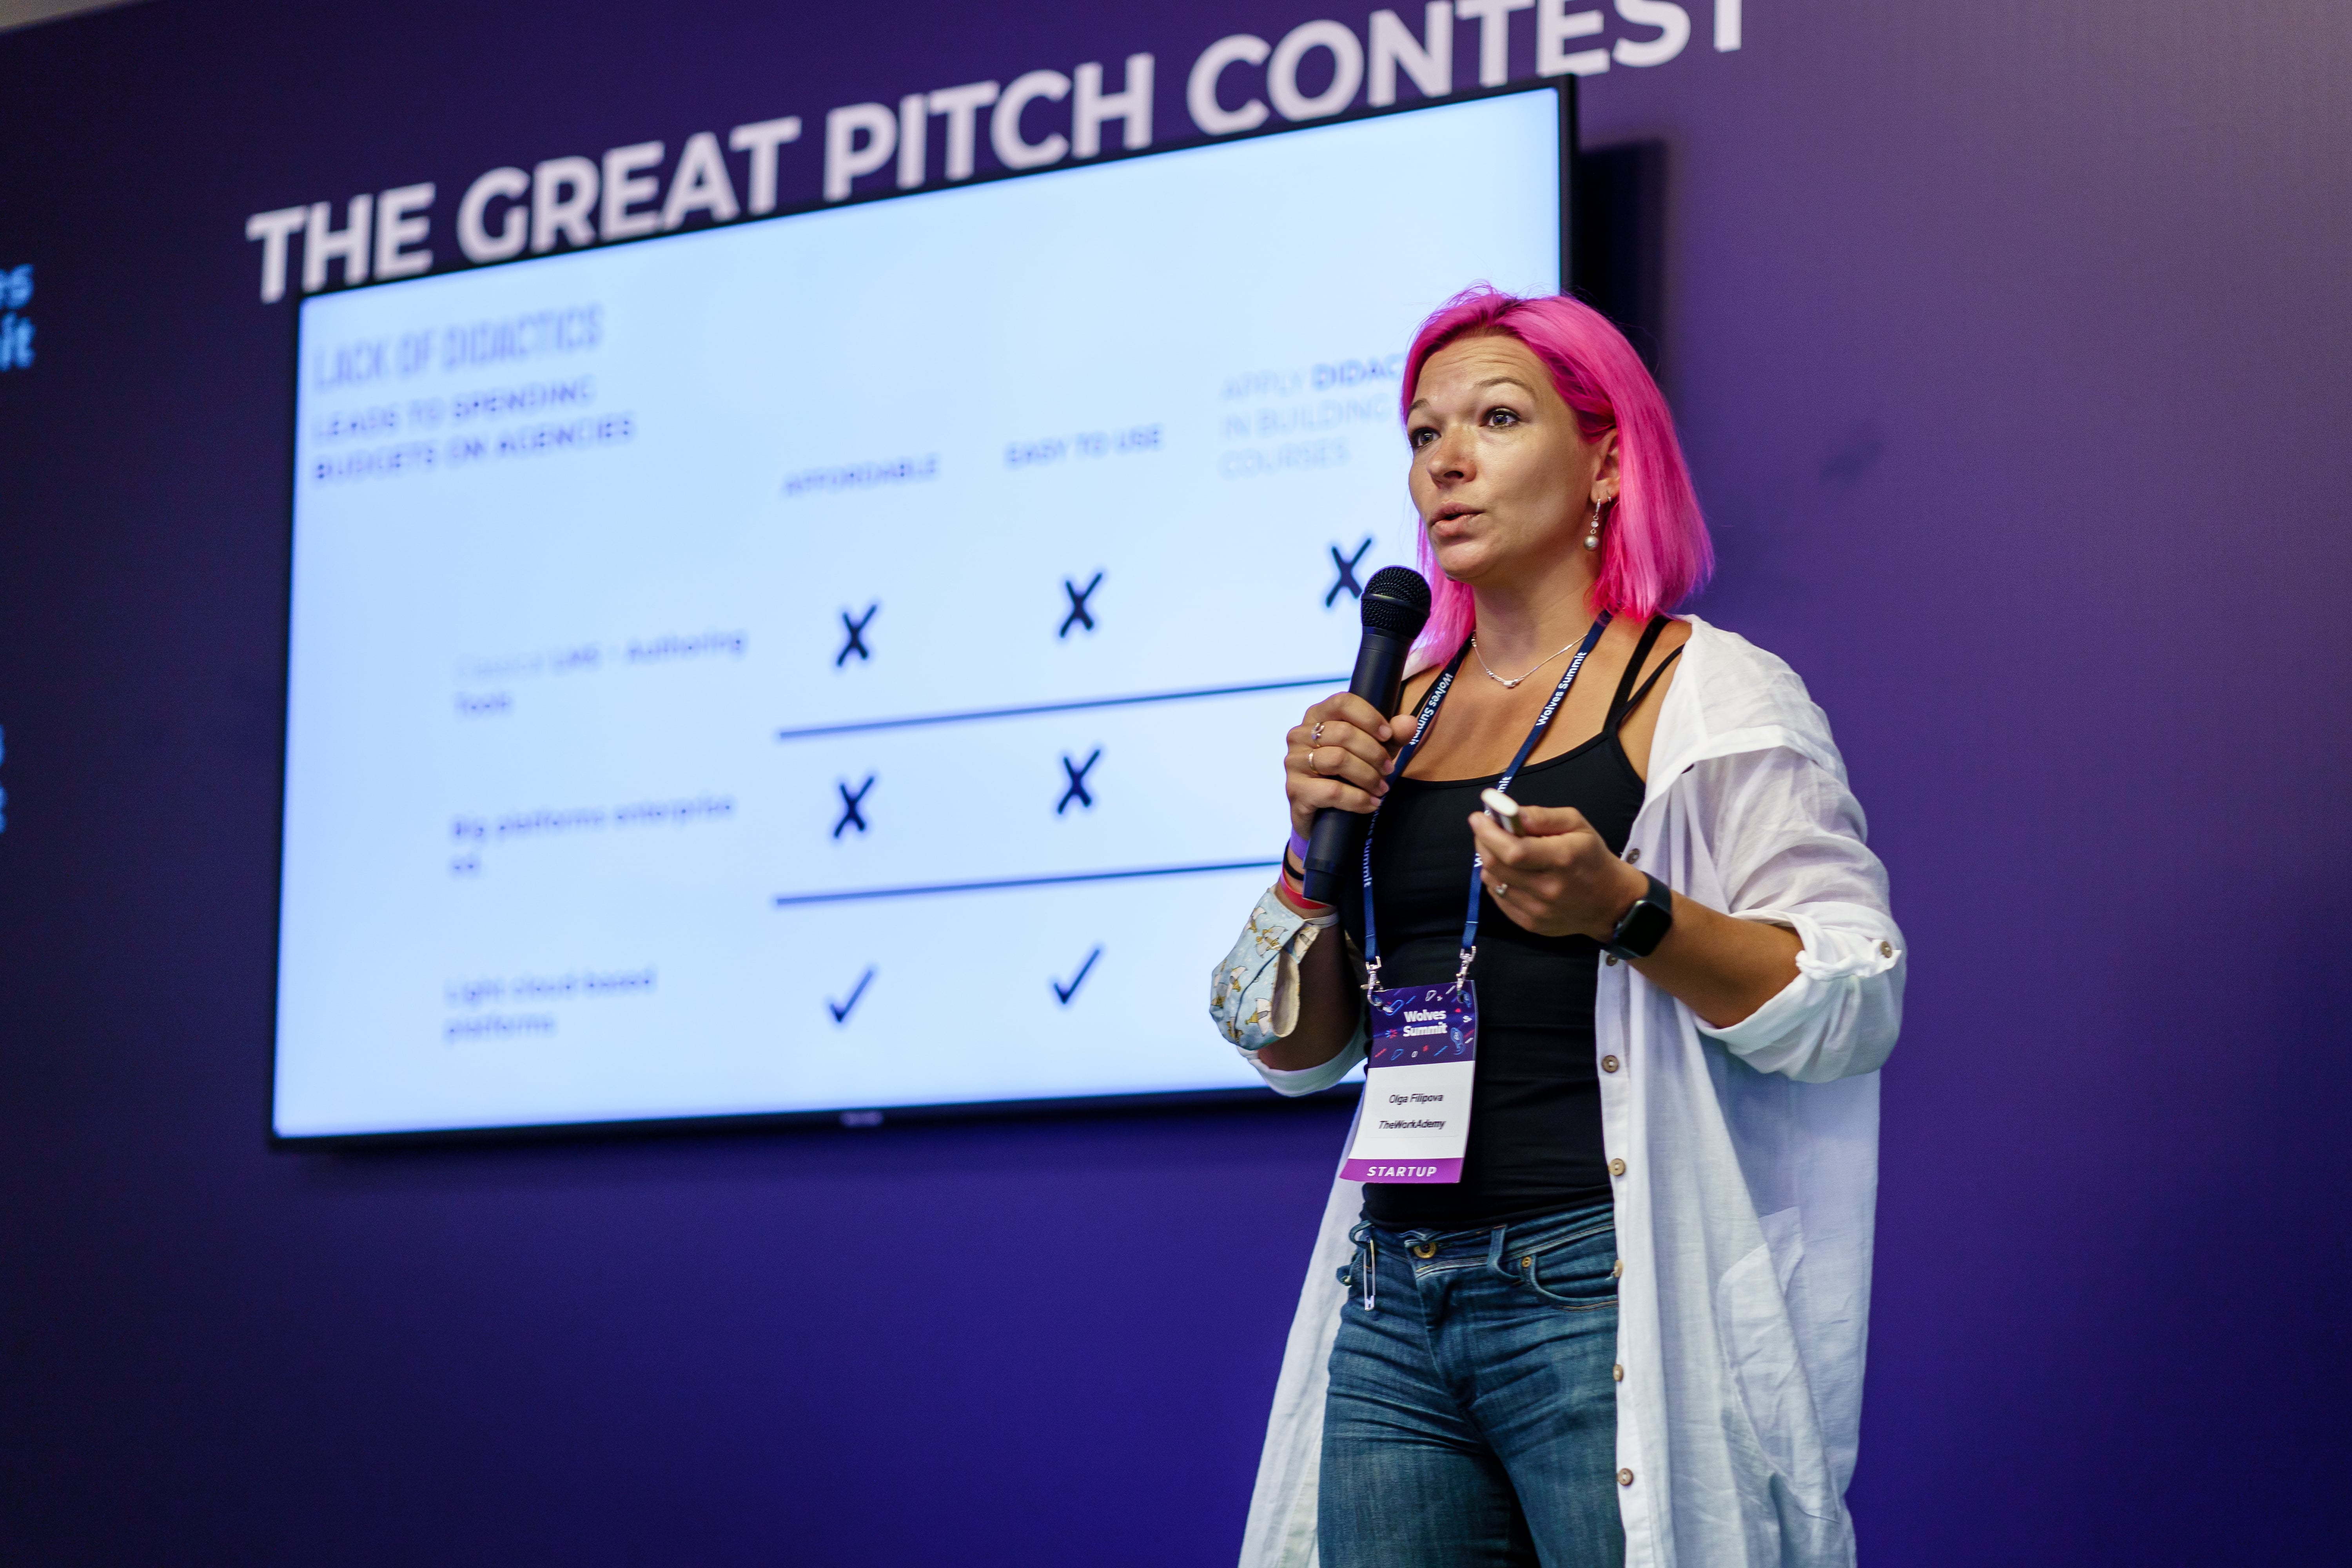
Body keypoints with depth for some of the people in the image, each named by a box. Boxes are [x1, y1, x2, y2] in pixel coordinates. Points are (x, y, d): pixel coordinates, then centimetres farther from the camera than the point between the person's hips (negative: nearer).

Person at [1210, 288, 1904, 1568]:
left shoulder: (1706, 693, -1)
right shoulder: (1394, 717, 14)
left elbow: (1853, 1007, -9)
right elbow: (1290, 1049, 15)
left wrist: (1627, 911, -23)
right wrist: (1317, 842, -1)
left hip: (1605, 1299, -5)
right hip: (1392, 1306, 5)